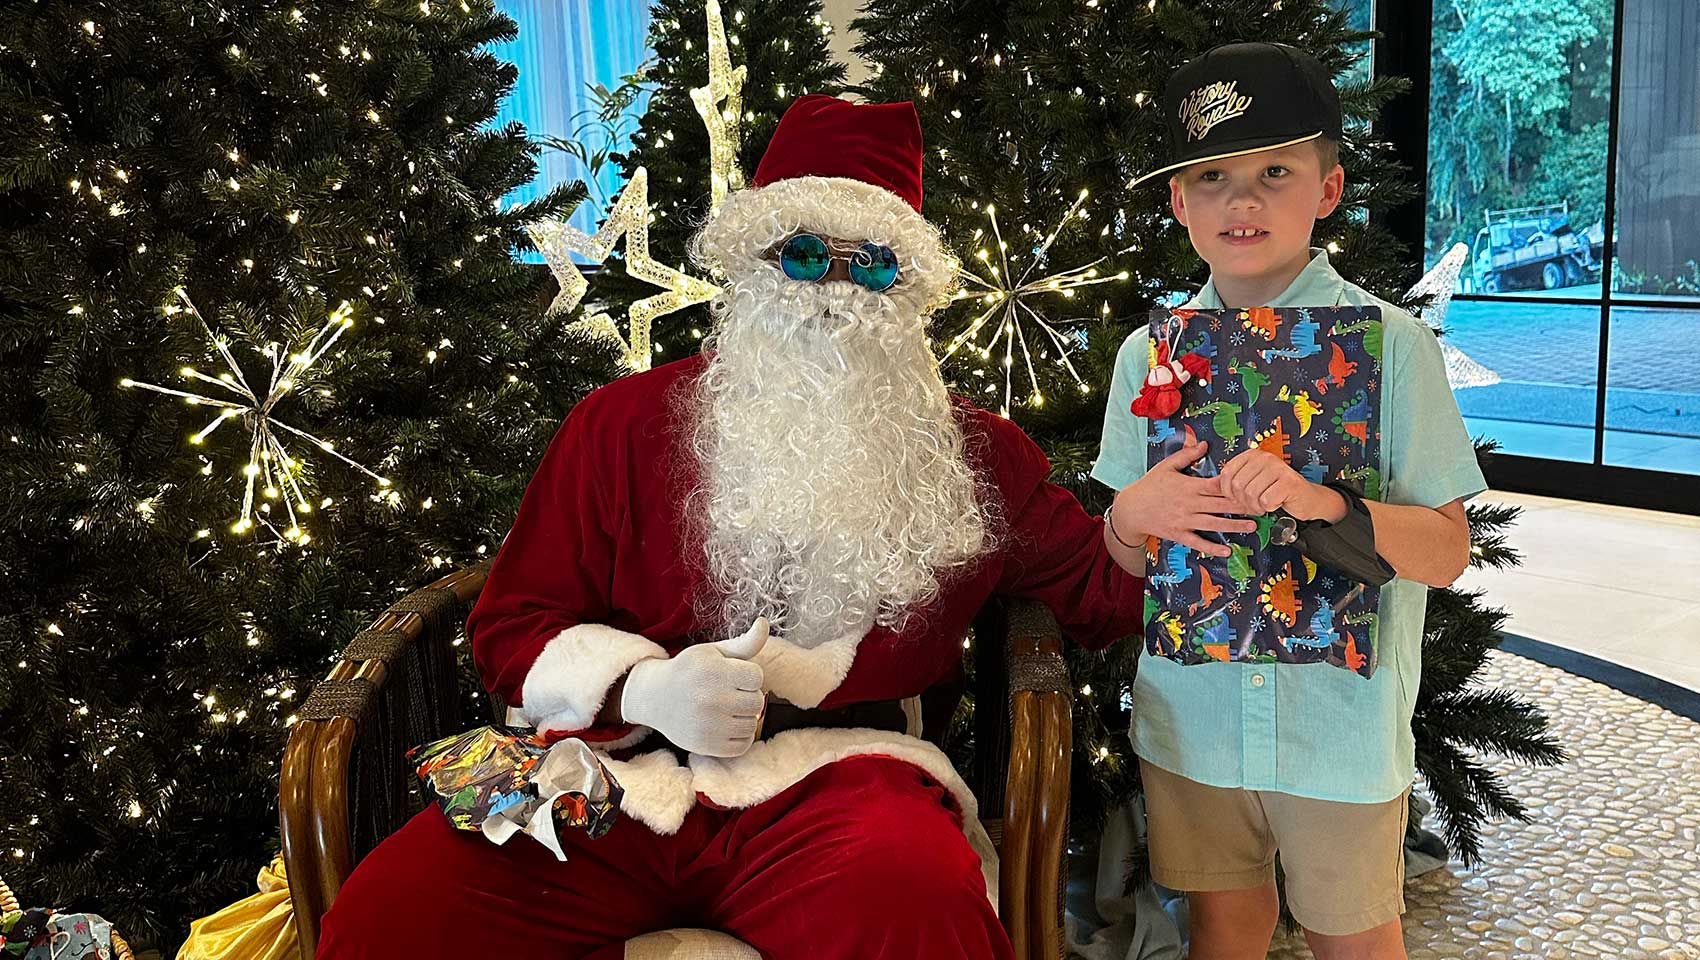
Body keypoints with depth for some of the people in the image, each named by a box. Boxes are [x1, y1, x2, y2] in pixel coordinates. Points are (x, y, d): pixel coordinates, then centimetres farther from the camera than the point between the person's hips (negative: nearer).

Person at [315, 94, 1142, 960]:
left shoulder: (970, 453, 13)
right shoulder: (622, 422, 11)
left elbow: (1097, 591, 18)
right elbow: (511, 623, 12)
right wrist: (641, 688, -7)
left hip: (831, 779, -1)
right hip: (618, 775, 2)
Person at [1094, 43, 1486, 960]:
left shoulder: (1391, 343, -9)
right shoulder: (1149, 352, 0)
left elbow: (1447, 550, -11)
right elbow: (1122, 556, 6)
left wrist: (1319, 502, -28)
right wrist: (1132, 515, -17)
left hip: (1343, 719, -2)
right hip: (1192, 709, 3)